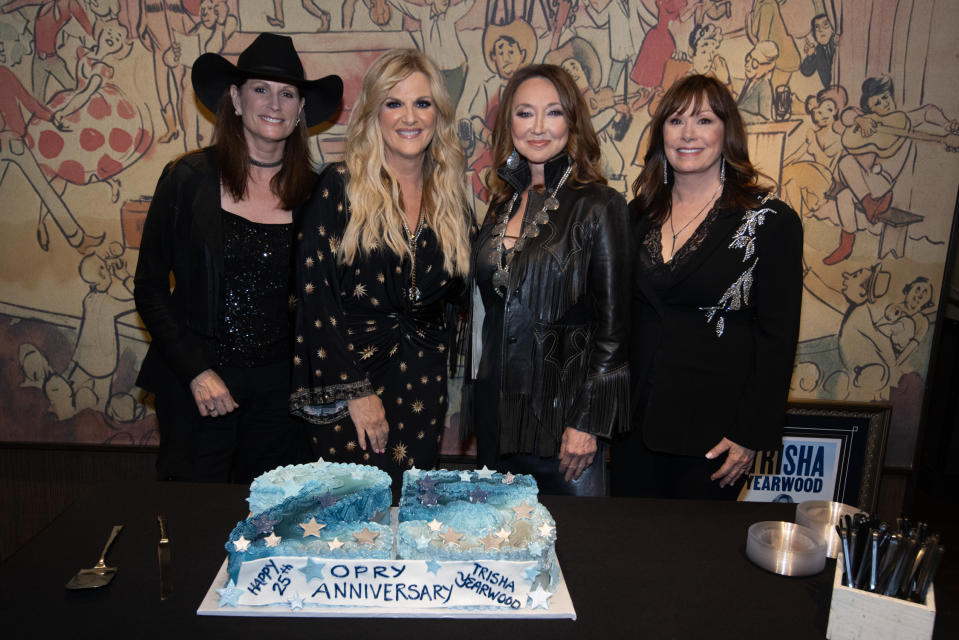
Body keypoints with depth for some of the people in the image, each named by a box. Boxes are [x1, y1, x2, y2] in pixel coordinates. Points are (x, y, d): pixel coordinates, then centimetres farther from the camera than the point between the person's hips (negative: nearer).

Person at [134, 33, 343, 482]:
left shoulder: (312, 191, 1)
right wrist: (196, 371, -10)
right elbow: (149, 288, -2)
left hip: (278, 386, 2)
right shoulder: (189, 179, -5)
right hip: (196, 384, -2)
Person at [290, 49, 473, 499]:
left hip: (422, 384, 4)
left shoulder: (450, 196, 6)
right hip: (343, 382, -3)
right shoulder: (340, 186, -7)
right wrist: (355, 390, -12)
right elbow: (315, 294, -10)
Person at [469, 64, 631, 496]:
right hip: (495, 408, 6)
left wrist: (588, 421, -13)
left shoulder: (598, 206, -9)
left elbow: (613, 326, -10)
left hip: (561, 411, -5)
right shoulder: (503, 204, 9)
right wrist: (476, 390, 12)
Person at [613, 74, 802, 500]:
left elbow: (777, 338, -7)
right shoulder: (640, 213, 6)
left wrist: (751, 435, -10)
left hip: (713, 432, -4)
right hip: (634, 420, 4)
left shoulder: (772, 222, -7)